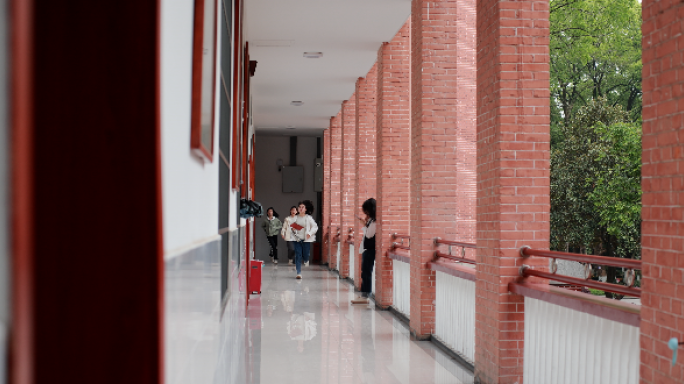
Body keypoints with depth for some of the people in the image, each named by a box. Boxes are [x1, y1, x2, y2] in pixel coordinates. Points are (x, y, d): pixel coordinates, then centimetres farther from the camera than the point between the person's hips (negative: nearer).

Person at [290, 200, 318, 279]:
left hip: (306, 240, -2)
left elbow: (315, 227, -1)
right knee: (298, 256, -4)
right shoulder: (295, 218, 5)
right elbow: (292, 227, 15)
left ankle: (306, 260, 41)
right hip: (297, 239, 2)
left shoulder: (308, 218, -3)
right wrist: (293, 229, -8)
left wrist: (310, 233, -14)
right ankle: (299, 273, -1)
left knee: (305, 255, 2)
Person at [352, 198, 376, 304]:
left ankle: (365, 296, -5)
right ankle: (364, 294, 16)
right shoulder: (371, 220, 13)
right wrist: (365, 223, 8)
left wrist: (366, 223, -13)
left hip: (370, 250, -10)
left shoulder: (374, 221, -15)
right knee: (365, 272, 12)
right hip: (367, 249, 10)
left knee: (366, 272, -7)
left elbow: (369, 235, -19)